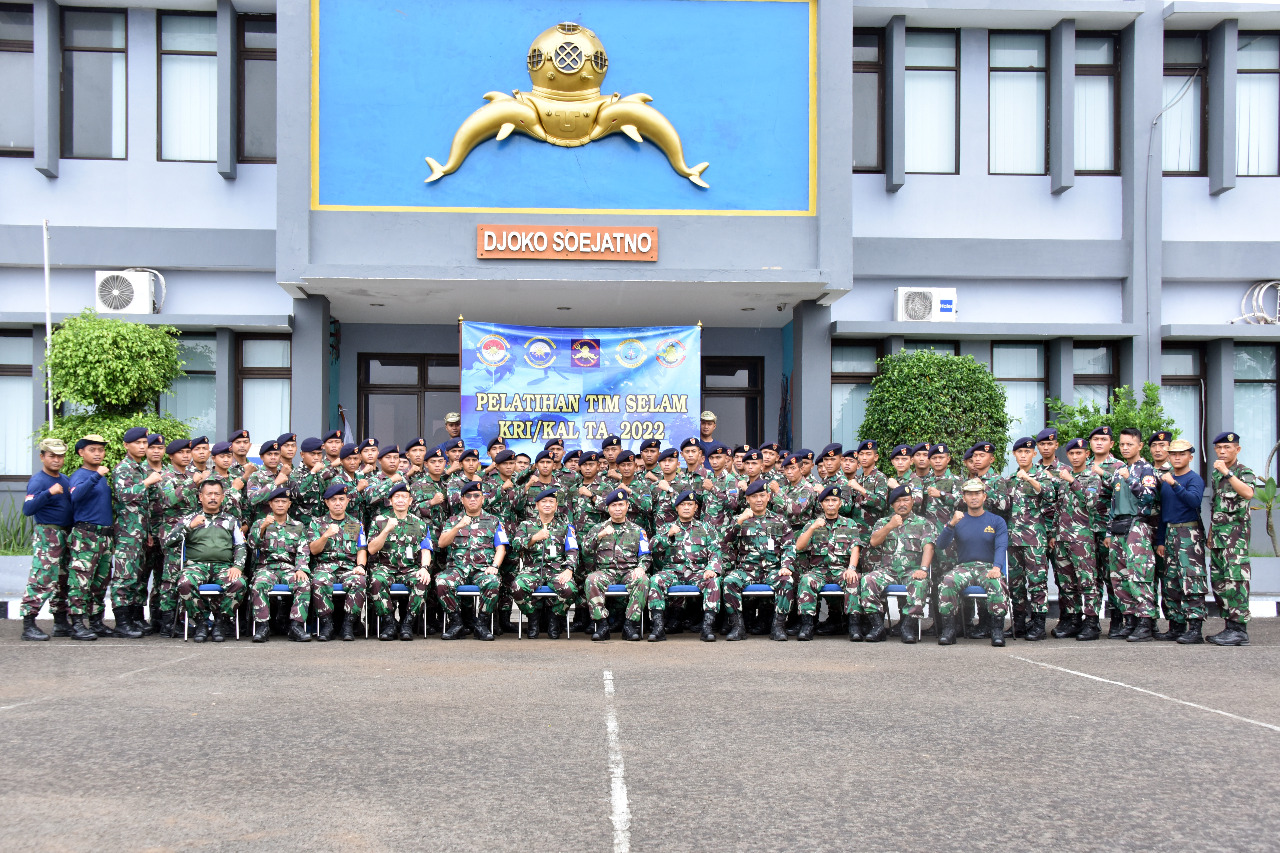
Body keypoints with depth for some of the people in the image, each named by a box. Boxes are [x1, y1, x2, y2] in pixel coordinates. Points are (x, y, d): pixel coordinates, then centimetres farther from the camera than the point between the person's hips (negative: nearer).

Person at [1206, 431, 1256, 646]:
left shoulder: (1244, 472, -5)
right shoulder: (1216, 474, 17)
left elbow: (1248, 493, -29)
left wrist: (1227, 473, -29)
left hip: (1236, 533, -8)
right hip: (1218, 535, 8)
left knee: (1235, 580, -12)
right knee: (1219, 582, 8)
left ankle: (1239, 630, -12)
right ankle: (1230, 626, 14)